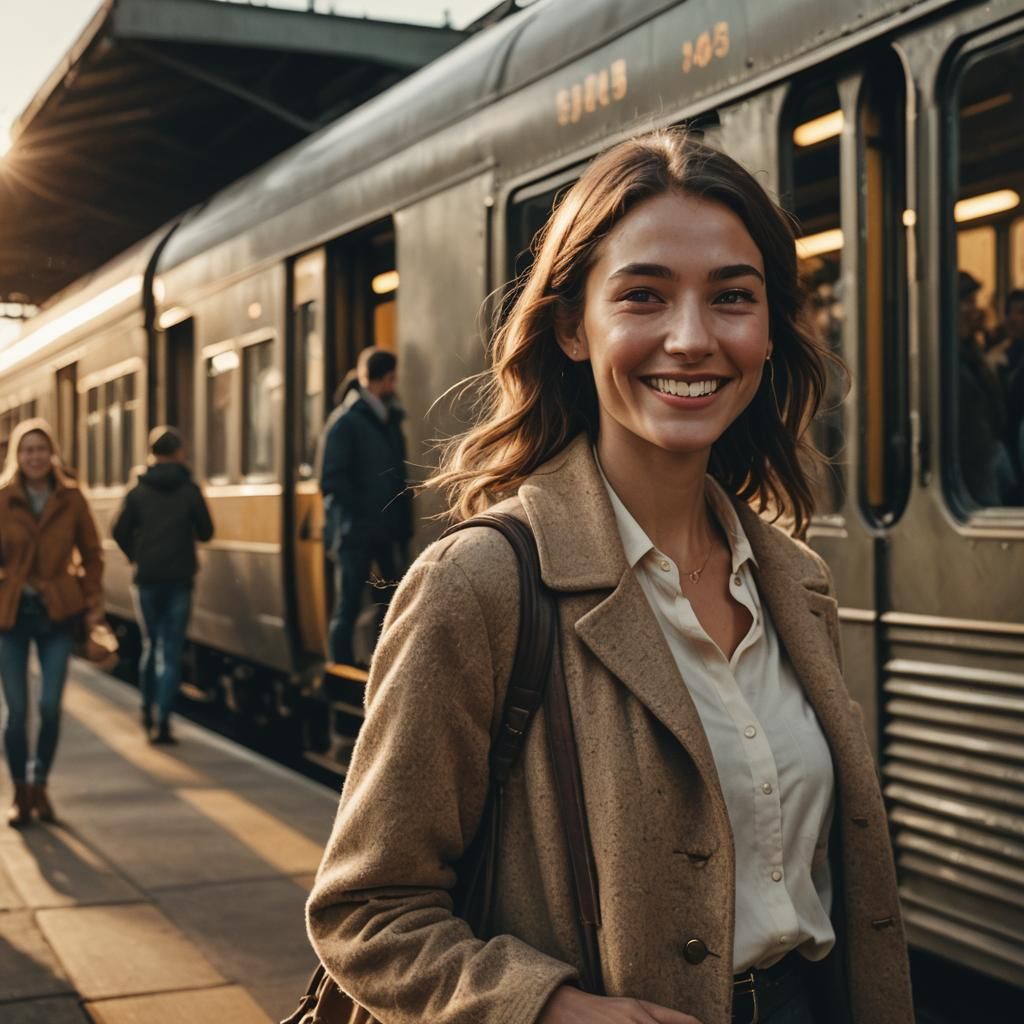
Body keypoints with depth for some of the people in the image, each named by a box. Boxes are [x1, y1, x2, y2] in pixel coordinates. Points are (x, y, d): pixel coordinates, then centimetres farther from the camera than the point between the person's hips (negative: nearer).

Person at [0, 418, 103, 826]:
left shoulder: (71, 499, 0)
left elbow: (91, 554, 7)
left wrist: (93, 603, 1)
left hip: (57, 612, 1)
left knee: (50, 707, -5)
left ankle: (40, 785, 18)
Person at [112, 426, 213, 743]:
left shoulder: (138, 492, 0)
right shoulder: (189, 490, -4)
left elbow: (120, 532, -2)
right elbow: (205, 532, 1)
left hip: (147, 578, 2)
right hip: (179, 579, -2)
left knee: (150, 644, 18)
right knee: (171, 651, 0)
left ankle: (147, 711, 28)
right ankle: (162, 721, -7)